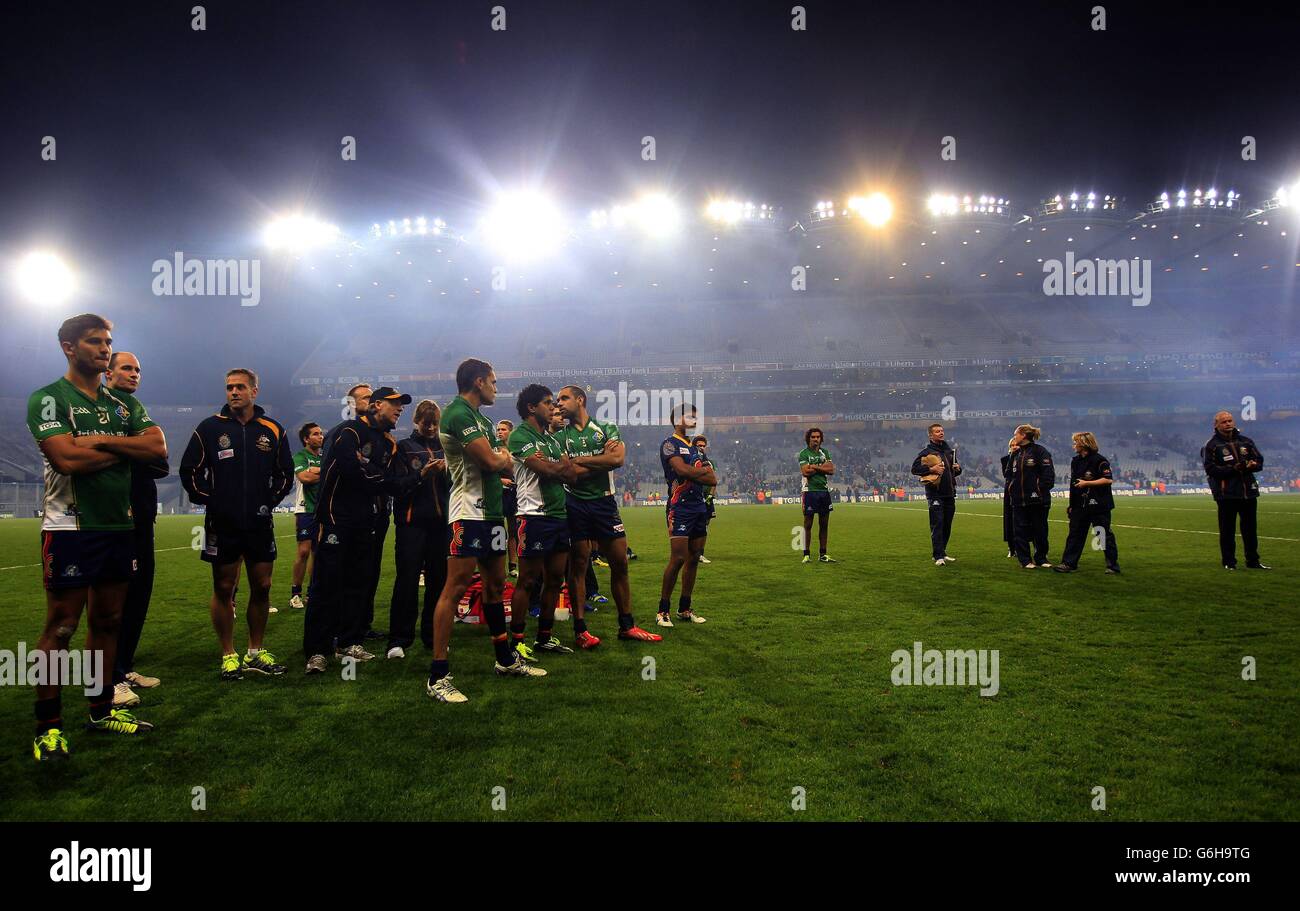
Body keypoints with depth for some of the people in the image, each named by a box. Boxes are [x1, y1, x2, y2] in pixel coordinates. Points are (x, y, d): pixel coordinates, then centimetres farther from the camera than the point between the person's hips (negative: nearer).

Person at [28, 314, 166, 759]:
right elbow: (66, 459, -19)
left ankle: (102, 710, 25)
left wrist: (101, 440, -11)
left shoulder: (125, 403, 14)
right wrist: (124, 449, -6)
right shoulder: (48, 398, -4)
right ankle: (48, 727, 7)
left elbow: (158, 447, -1)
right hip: (70, 527, -6)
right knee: (61, 628, -2)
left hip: (119, 526, 6)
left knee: (108, 622, 13)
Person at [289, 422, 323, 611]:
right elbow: (304, 477, -16)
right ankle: (295, 593, -2)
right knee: (304, 551, -9)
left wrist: (313, 471, -11)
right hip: (306, 509, -5)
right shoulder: (300, 456, 0)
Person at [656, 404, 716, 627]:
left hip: (700, 507, 8)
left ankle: (685, 609, 16)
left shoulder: (696, 448, 20)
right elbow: (682, 469, -20)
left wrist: (692, 473, -8)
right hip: (680, 508, -8)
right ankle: (663, 611, -5)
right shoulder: (670, 444, -3)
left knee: (694, 559, 8)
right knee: (678, 559, -13)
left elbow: (713, 480, 9)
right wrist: (704, 470, -1)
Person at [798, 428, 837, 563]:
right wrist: (823, 466, -7)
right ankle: (806, 554, 2)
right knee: (808, 524, -2)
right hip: (810, 491, -6)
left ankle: (822, 555, 15)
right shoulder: (803, 453, -3)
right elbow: (805, 472, -17)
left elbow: (831, 470, 2)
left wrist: (815, 467, -9)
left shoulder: (824, 452, 14)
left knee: (824, 524, 8)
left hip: (824, 491, 6)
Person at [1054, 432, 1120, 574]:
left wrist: (1086, 483, -18)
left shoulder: (1099, 460, -10)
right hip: (1080, 506, 8)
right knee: (1075, 534, 8)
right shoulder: (1075, 461, 14)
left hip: (1098, 505, -8)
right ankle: (1068, 563, 12)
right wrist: (1071, 505, 17)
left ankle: (1113, 566, 8)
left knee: (1105, 535, 0)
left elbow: (1108, 480, -18)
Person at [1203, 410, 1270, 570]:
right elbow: (1211, 469, -10)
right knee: (1227, 530, 0)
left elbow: (1259, 460, 13)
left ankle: (1253, 561, 20)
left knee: (1250, 527, 11)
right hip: (1226, 493, -5)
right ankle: (1229, 562, 8)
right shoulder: (1211, 445, -2)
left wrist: (1253, 464, -11)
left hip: (1249, 490, 5)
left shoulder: (1245, 441, 14)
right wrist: (1233, 469, -21)